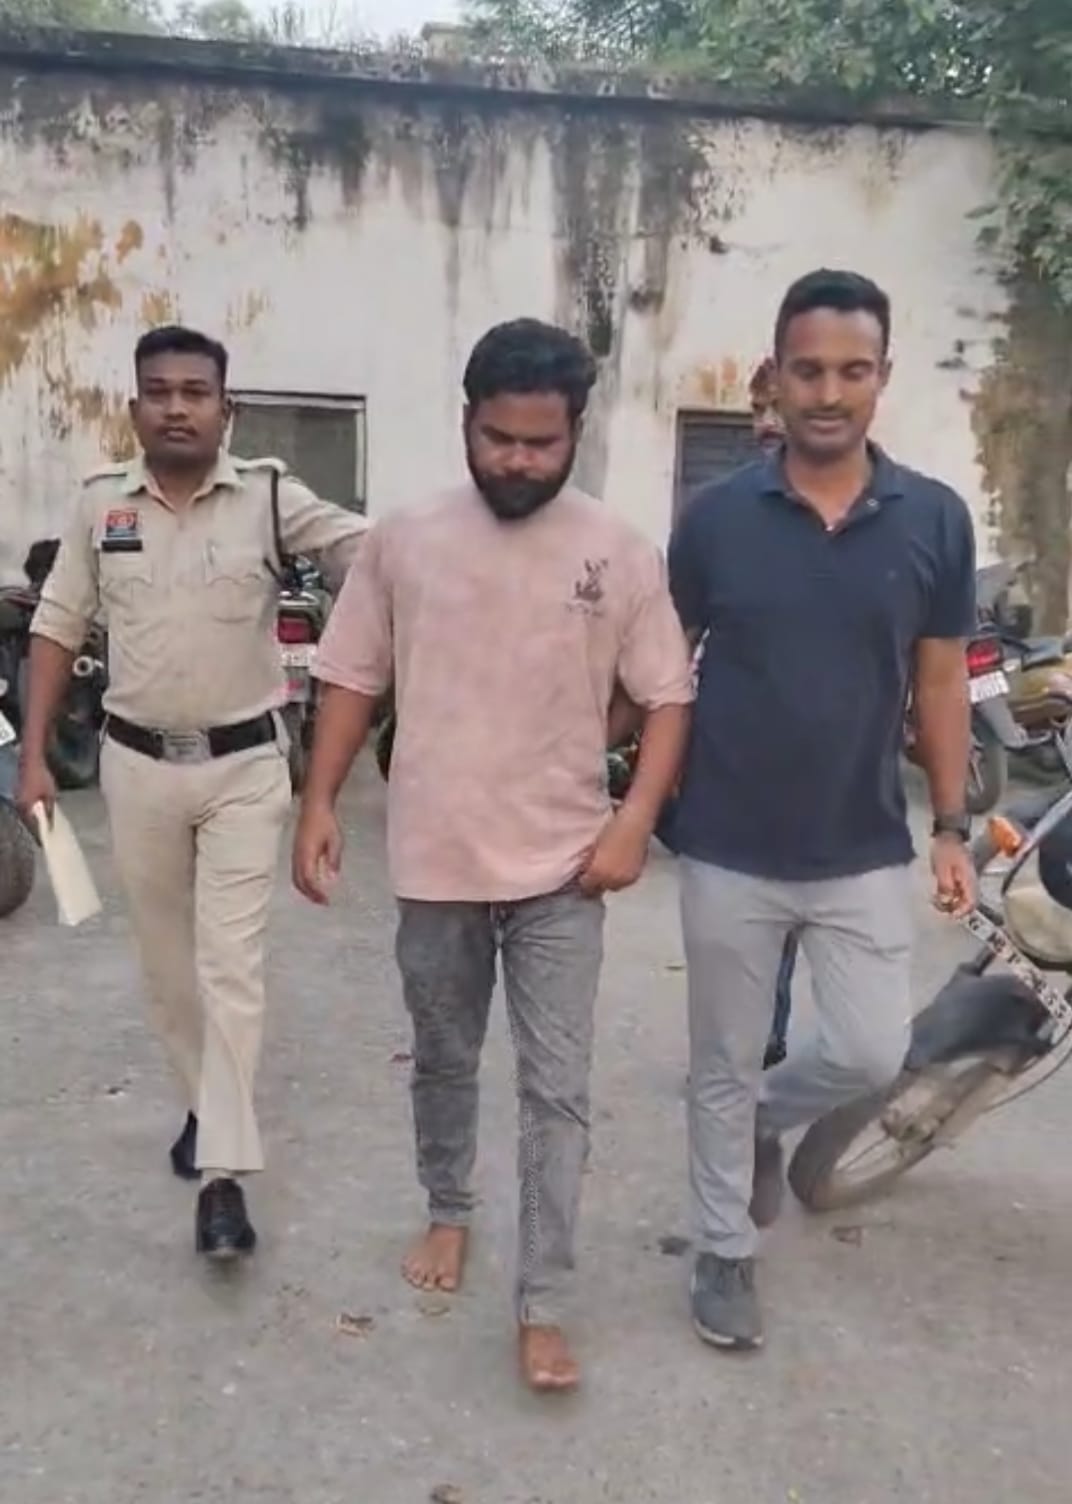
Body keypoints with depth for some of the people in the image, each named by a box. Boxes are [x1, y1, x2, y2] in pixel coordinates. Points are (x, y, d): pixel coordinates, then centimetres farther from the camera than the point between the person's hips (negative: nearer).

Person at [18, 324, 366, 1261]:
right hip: (138, 764, 3)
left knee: (230, 965, -4)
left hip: (244, 765, -3)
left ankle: (224, 1175, 1)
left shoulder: (268, 496, -7)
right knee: (168, 961, 15)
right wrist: (34, 756, 2)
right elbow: (58, 631, 7)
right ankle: (209, 1104, 38)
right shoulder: (100, 505, 1)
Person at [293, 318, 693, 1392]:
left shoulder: (620, 555, -5)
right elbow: (353, 681, 5)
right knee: (443, 1063, 20)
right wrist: (318, 803, -1)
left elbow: (668, 697, -1)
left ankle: (542, 1306, 15)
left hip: (561, 871, -1)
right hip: (437, 864, 2)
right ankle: (448, 1214, 45)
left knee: (557, 1093, 2)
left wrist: (636, 818, -12)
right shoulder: (403, 541, -2)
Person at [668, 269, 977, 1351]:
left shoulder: (935, 519, -3)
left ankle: (769, 1118, 38)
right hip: (729, 852, -1)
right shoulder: (717, 516, -6)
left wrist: (950, 827, 3)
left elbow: (940, 680, 4)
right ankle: (725, 1252, 33)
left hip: (865, 854, 1)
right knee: (723, 1068, 11)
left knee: (871, 1054, 4)